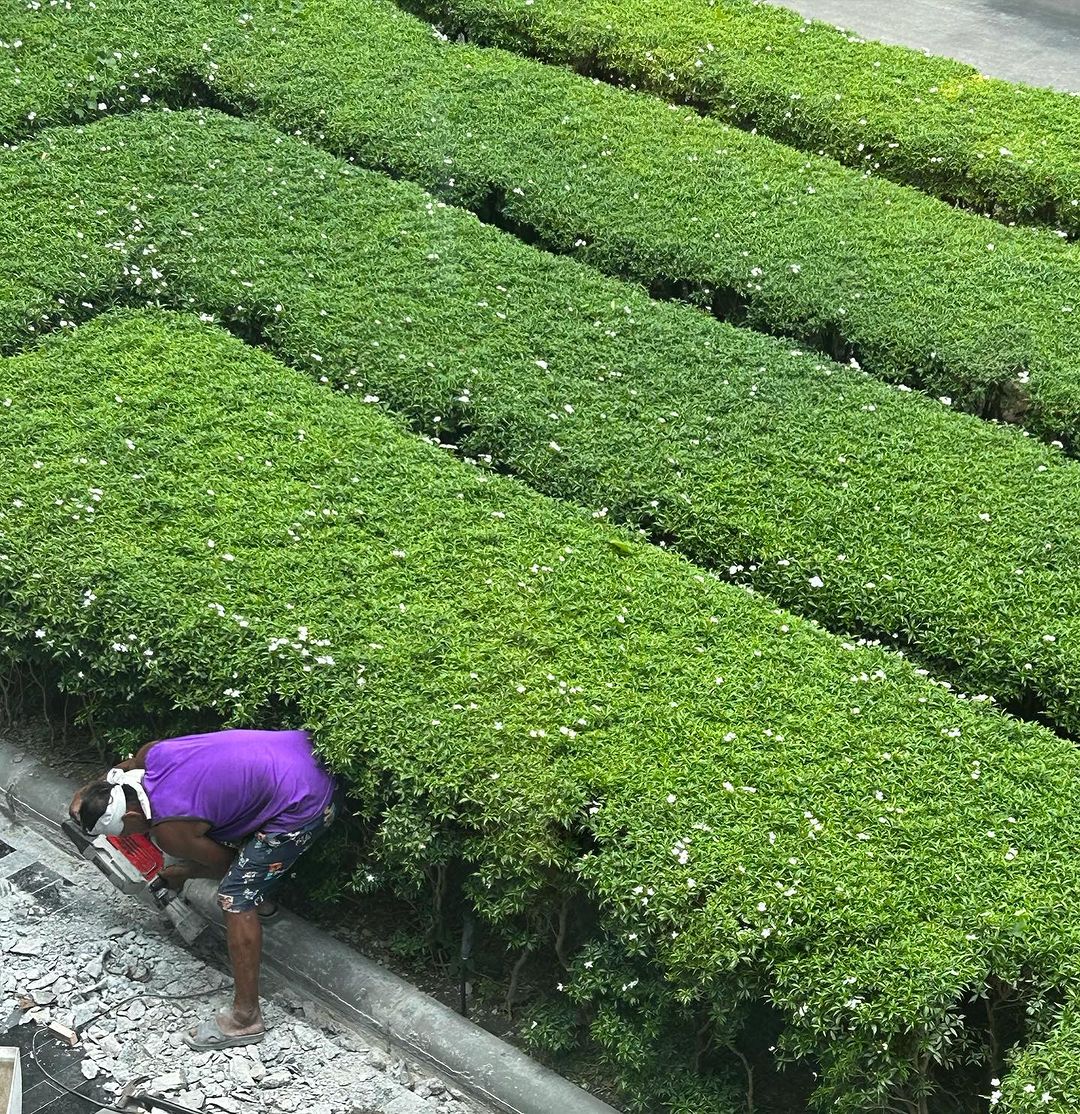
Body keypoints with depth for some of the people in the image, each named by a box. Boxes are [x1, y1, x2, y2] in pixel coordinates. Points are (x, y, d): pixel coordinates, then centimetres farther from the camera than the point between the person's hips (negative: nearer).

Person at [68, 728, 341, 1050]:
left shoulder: (169, 829, -17)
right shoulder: (152, 754, 2)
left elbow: (223, 863, 1)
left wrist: (179, 875, 19)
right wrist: (92, 794, 26)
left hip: (304, 805, -9)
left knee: (236, 898, -4)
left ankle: (245, 1018, 3)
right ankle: (259, 899, 51)